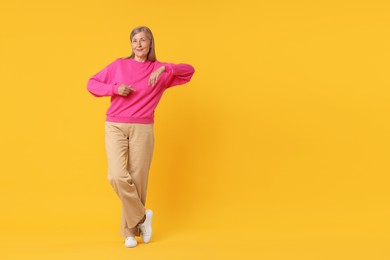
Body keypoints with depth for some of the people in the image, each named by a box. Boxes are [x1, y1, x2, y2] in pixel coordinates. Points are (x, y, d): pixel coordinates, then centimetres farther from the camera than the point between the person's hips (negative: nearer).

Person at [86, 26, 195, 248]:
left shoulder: (160, 70, 7)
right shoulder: (119, 65, 8)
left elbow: (189, 71, -1)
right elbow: (92, 84, 10)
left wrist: (164, 68, -17)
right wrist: (115, 88, -7)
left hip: (142, 130, 0)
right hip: (115, 127, 0)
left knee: (137, 180, 1)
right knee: (117, 177, -16)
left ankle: (130, 230, 17)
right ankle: (142, 217, 6)